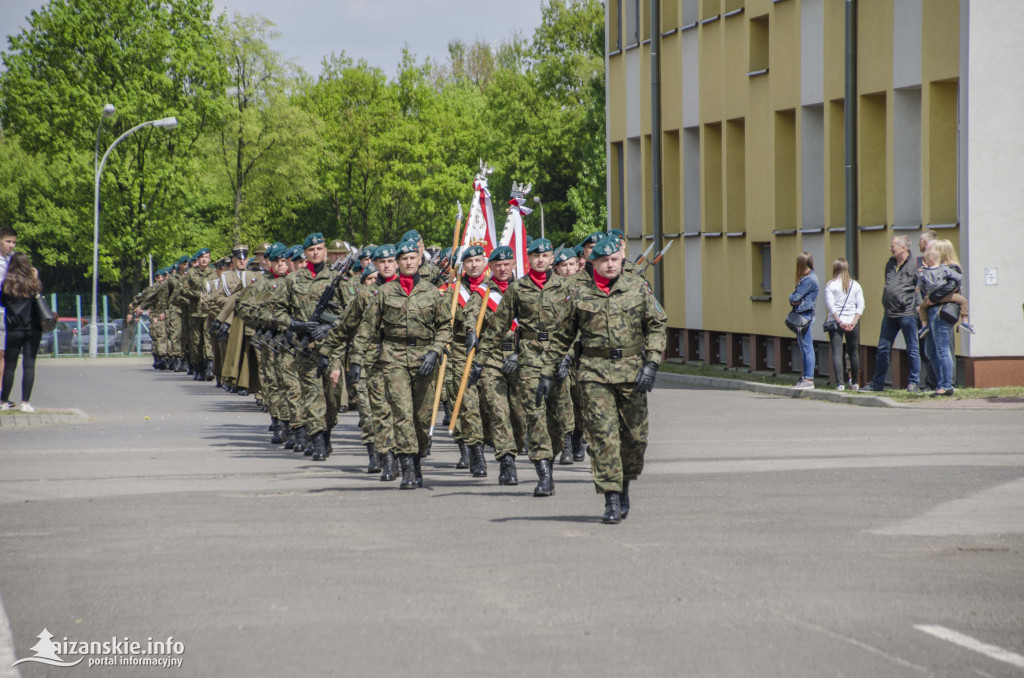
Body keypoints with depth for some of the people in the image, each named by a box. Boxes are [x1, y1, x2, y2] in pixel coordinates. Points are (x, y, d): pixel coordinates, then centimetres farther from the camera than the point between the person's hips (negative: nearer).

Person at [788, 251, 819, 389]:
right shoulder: (805, 278, 16)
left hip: (805, 315, -10)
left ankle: (809, 379, -8)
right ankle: (806, 377, 18)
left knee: (807, 348, -8)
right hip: (801, 316, 10)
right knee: (804, 349, 13)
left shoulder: (809, 279, -14)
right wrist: (794, 300, -4)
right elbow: (794, 298, 17)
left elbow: (796, 297, -18)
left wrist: (792, 298, 2)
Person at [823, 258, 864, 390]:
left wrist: (839, 321, -12)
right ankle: (854, 383, 22)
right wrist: (853, 322, -6)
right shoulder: (855, 285, 5)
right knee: (853, 353, 15)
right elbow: (860, 306, -2)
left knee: (837, 353, -3)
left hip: (835, 322, -2)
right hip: (852, 322, 2)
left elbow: (830, 305, -11)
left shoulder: (831, 285, -2)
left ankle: (839, 383, -13)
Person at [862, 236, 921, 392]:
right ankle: (877, 383, 17)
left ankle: (913, 383, 8)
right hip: (889, 314, 7)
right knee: (882, 349, 10)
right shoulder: (890, 264, 14)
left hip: (907, 313, -7)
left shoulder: (913, 266, -7)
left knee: (912, 350, 2)